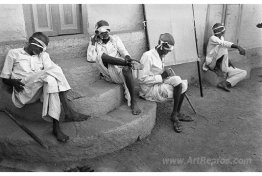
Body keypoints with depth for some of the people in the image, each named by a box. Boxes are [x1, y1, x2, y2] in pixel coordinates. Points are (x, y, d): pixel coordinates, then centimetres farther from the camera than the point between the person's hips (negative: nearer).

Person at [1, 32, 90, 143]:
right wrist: (13, 82, -9)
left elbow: (51, 71, 6)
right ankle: (68, 112, -36)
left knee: (51, 81, -32)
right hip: (23, 92, -3)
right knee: (54, 71, -26)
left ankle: (56, 126, -38)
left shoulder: (43, 55, 26)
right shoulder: (13, 53, 18)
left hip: (40, 91, 3)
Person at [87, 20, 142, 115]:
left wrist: (128, 58, -16)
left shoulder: (115, 38, 19)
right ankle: (129, 64, -34)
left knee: (126, 69, -36)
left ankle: (133, 101, -29)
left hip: (119, 69, 1)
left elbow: (123, 52, 6)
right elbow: (90, 58, 1)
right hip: (107, 73, -1)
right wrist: (92, 43, -1)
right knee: (102, 55, -29)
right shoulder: (95, 43, 16)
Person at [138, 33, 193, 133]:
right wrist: (161, 77, -19)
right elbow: (142, 78, -21)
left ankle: (177, 114, 2)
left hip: (159, 84, 9)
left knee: (183, 84, -7)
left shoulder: (161, 56, 12)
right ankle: (174, 115, -8)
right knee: (179, 86, -23)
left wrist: (166, 72, 2)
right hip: (150, 89, -9)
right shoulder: (148, 56, -17)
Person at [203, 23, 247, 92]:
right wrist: (238, 46, -42)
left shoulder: (221, 38, 15)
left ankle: (224, 83, -25)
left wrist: (228, 61, 6)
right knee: (223, 47, -30)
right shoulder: (213, 38, -9)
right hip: (213, 65, -8)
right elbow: (224, 44, -30)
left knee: (244, 73, -5)